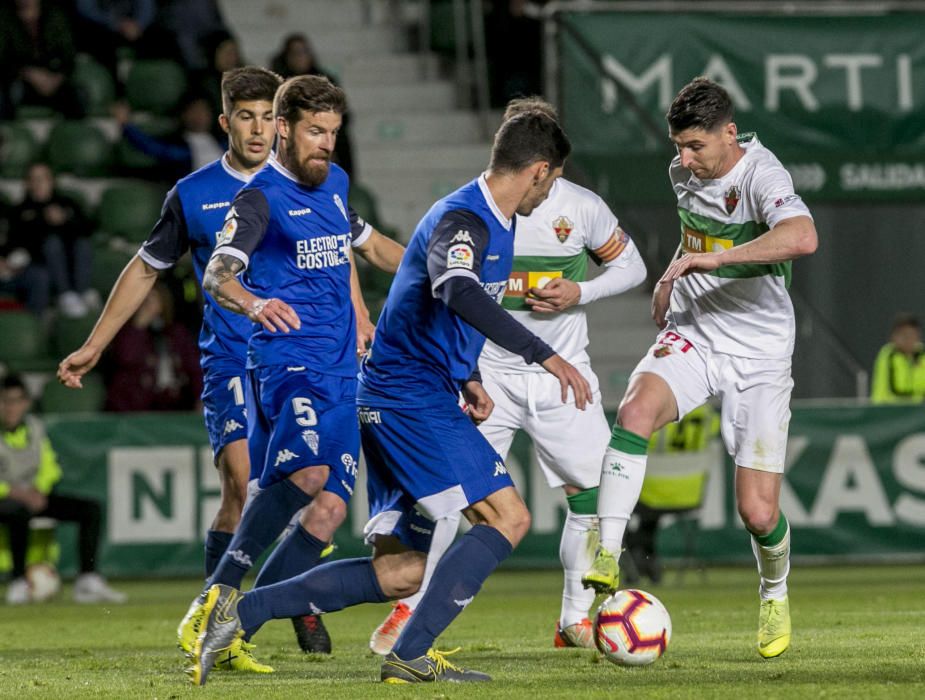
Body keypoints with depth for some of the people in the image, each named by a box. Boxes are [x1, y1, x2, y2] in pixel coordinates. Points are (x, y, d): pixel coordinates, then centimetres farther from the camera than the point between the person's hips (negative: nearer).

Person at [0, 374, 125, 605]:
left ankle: (88, 581, -11)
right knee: (20, 512, -41)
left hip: (35, 497, 6)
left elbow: (50, 466, 12)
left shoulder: (35, 426, 6)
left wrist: (39, 489, -8)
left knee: (91, 508, -8)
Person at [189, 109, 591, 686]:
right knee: (508, 518, -15)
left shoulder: (496, 222, 16)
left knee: (400, 573, 6)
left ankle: (242, 611, 3)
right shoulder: (462, 220, -16)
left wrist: (467, 379, 21)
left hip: (396, 400, 10)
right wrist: (546, 356, -41)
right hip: (412, 396, -10)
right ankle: (413, 656, -17)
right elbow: (459, 293, -38)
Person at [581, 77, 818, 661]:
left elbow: (802, 239, -42)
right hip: (692, 339, 4)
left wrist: (709, 259, -39)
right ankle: (606, 560, -33)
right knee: (636, 408, -31)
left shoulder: (762, 176, -20)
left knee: (759, 513, -7)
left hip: (758, 358, -4)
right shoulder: (685, 173, 3)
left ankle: (775, 594, 27)